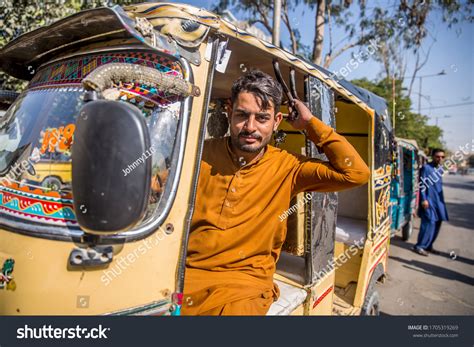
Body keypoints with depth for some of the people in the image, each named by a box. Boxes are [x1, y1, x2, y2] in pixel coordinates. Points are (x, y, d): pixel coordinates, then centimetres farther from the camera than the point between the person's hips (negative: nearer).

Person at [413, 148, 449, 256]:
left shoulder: (441, 168, 12)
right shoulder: (426, 167, -9)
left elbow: (439, 184, 19)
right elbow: (422, 185, -12)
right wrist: (424, 199, -17)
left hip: (439, 200, 8)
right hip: (428, 200, -8)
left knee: (437, 223, 10)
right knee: (429, 222, -12)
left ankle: (428, 245, 22)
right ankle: (419, 246, -2)